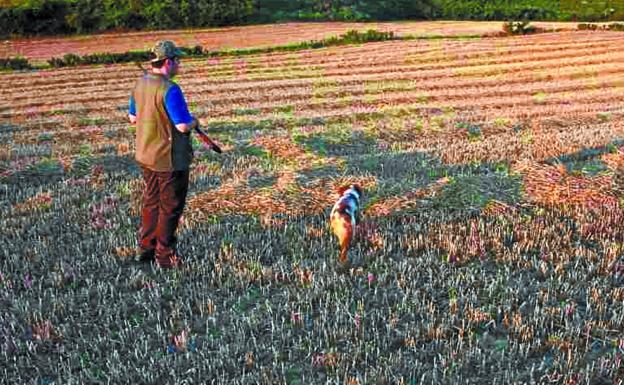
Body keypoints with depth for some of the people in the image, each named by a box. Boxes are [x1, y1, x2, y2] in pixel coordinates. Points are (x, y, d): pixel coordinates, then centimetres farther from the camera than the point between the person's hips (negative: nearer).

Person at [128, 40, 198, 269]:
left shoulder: (140, 84, 4)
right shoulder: (169, 89, -23)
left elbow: (133, 118, 15)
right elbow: (183, 126, -23)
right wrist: (193, 122, -3)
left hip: (146, 155, 8)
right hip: (169, 159, -8)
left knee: (151, 201, 20)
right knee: (170, 207, 4)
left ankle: (146, 248, 30)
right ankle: (165, 256, 13)